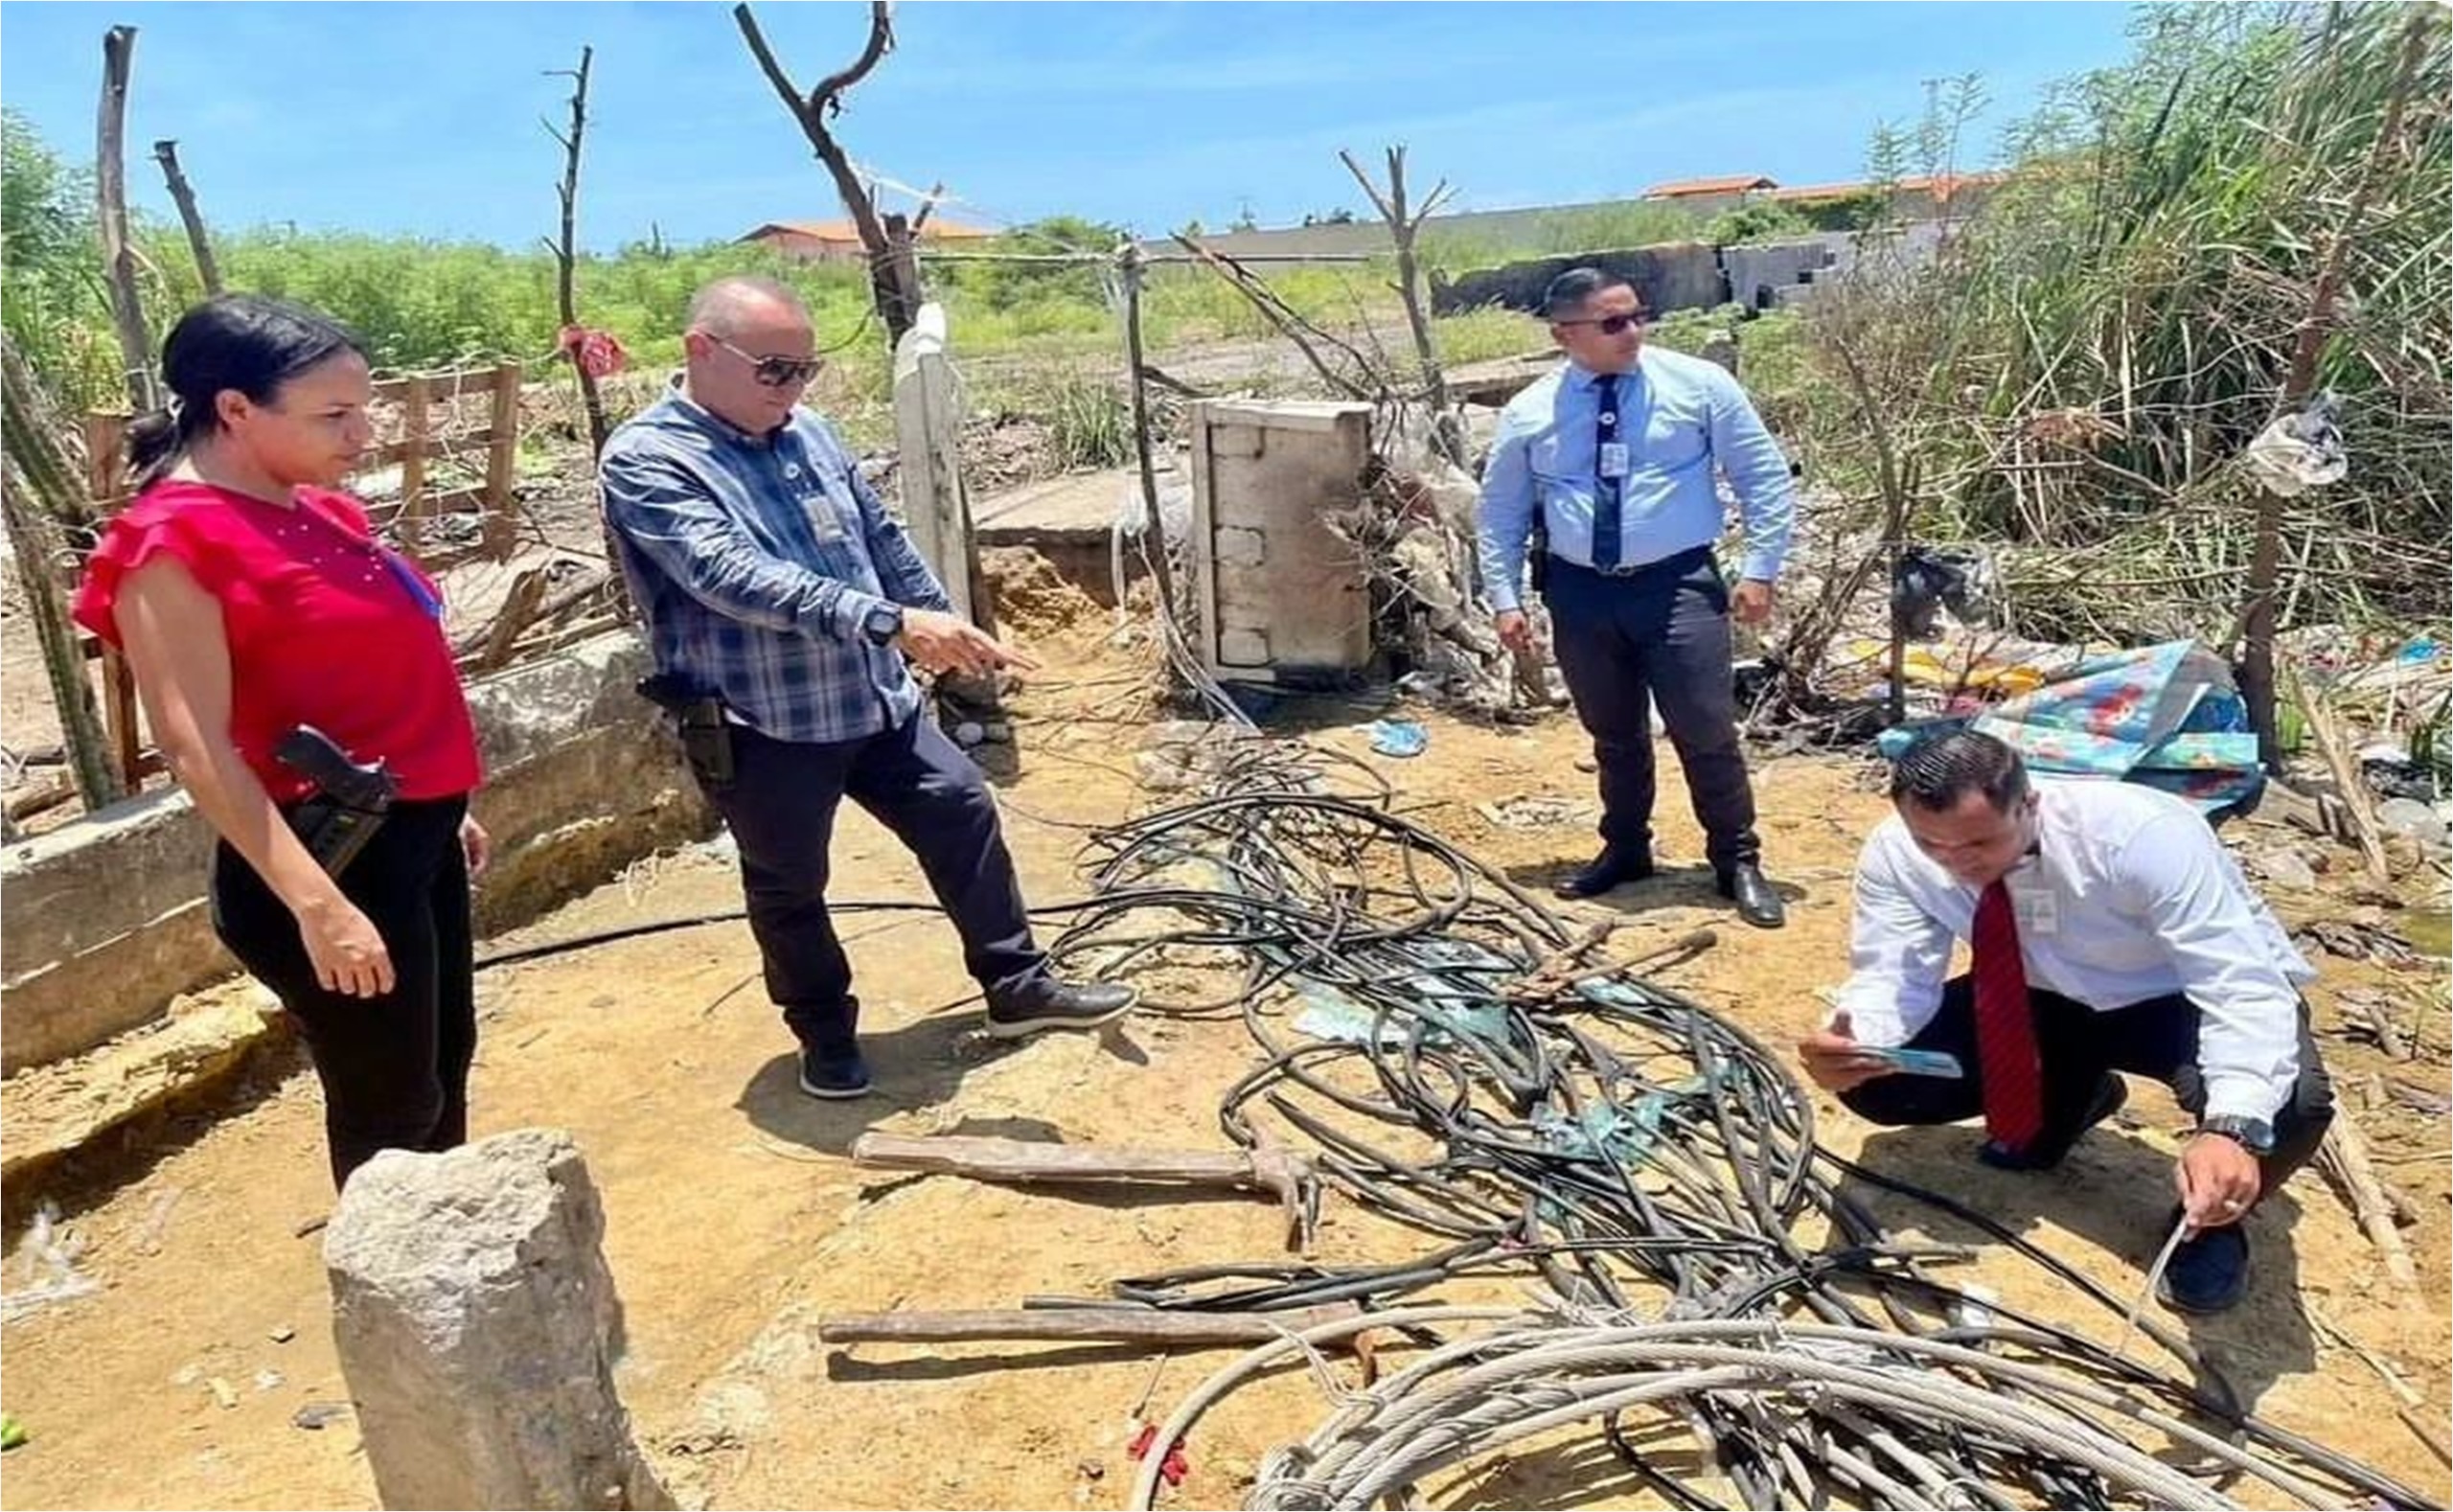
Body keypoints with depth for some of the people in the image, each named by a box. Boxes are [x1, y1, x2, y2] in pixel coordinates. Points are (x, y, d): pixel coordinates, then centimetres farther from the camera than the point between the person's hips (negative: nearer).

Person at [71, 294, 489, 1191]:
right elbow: (198, 749, -21)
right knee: (390, 1108, 5)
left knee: (444, 1063, 21)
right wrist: (315, 902, -26)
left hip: (415, 834, 9)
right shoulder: (175, 541, -17)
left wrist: (447, 808, 21)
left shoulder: (316, 508, 8)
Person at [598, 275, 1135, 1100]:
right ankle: (827, 1033, 33)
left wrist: (946, 627, 22)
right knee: (789, 890, 11)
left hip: (876, 699, 7)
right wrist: (892, 623, -37)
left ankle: (1018, 987, 27)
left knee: (964, 816, 12)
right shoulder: (646, 460, -16)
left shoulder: (809, 434, 6)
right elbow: (736, 577, -30)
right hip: (760, 728, -6)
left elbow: (885, 541, 18)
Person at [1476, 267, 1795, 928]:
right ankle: (1624, 851, 34)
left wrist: (1760, 568, -4)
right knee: (1614, 735, 15)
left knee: (1707, 732, -2)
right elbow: (1501, 512, 11)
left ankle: (1738, 863, 16)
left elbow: (1764, 475, 2)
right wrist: (1505, 597, 4)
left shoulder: (1698, 384, -2)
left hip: (1678, 583, -2)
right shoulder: (1528, 414, 1)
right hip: (1581, 592, 2)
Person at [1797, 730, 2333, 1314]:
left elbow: (2246, 990, -38)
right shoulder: (1897, 851, -23)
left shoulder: (2142, 835, -35)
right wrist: (1850, 1038, -47)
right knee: (1874, 1079, -14)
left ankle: (2208, 1220, 1)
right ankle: (2074, 1096, 15)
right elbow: (1892, 975, -23)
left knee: (2290, 1104, -37)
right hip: (2049, 1001, 4)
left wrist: (2233, 1129, -55)